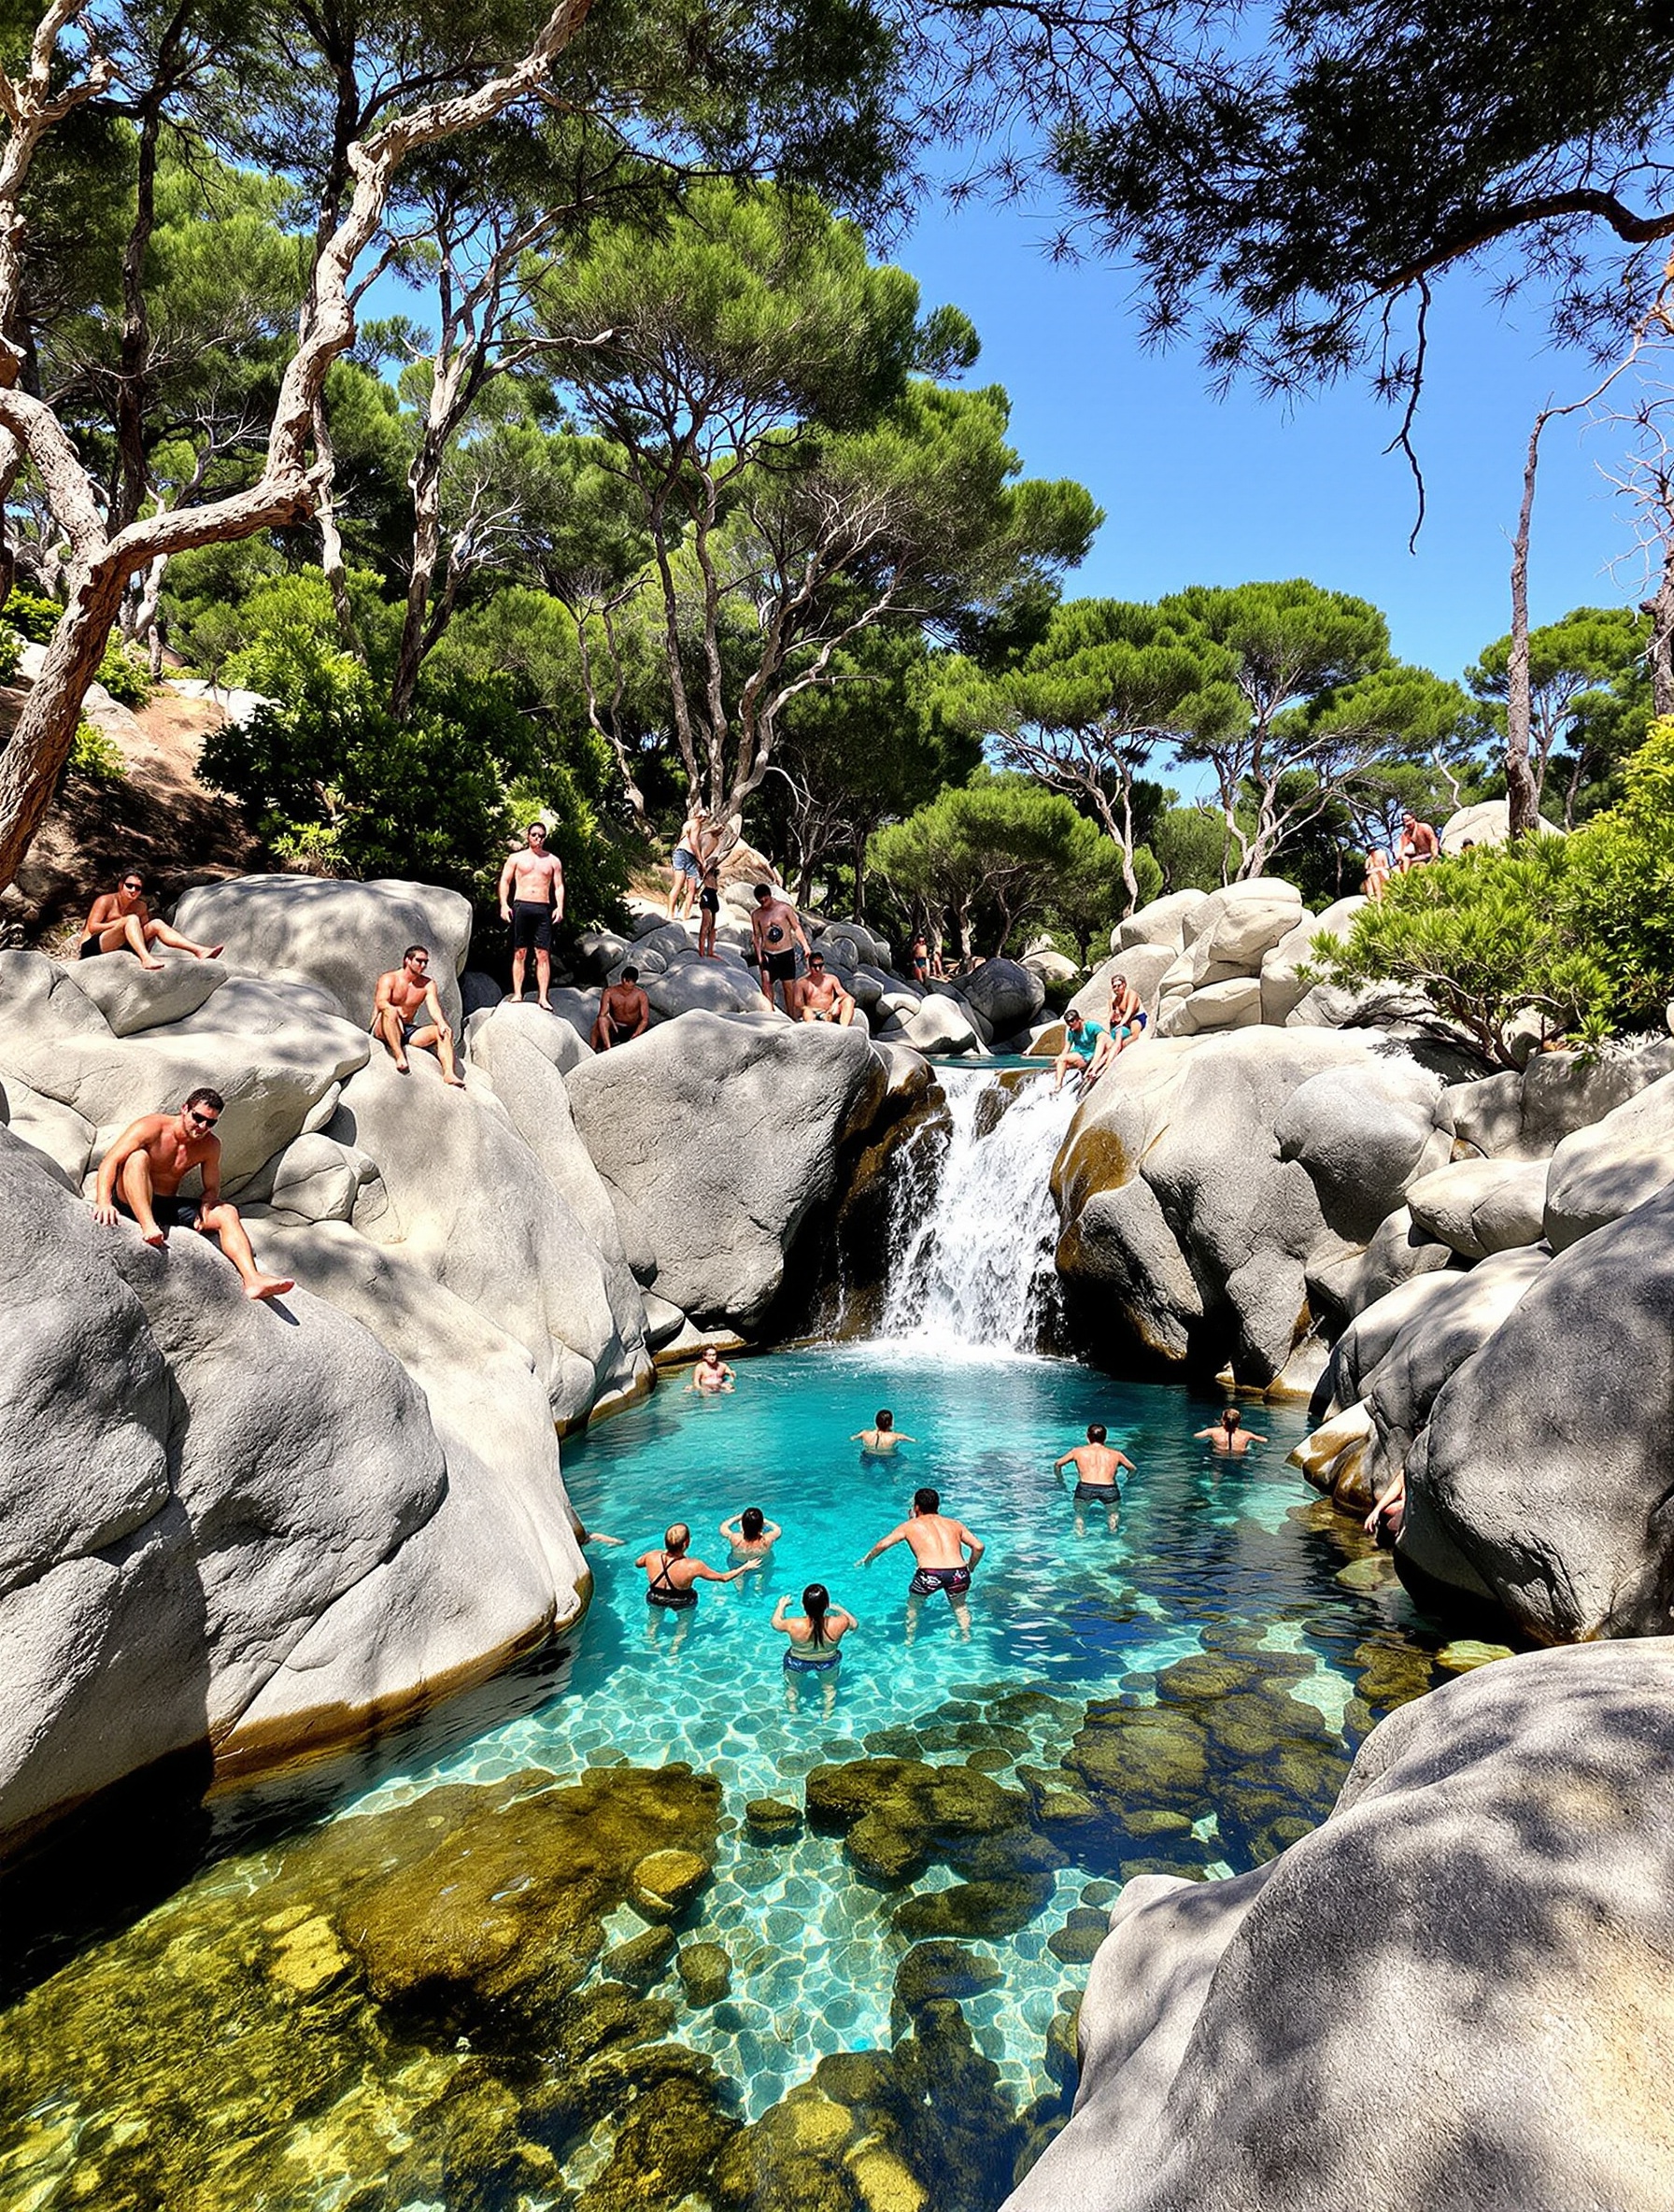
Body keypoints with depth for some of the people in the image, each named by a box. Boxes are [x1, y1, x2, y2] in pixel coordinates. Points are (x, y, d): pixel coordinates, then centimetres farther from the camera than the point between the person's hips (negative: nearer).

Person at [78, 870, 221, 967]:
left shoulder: (140, 907, 8)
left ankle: (199, 951, -22)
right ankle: (146, 959, -50)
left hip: (118, 948, 6)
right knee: (132, 919, -27)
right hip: (92, 948, -6)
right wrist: (120, 922, -17)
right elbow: (92, 927, -14)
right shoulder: (105, 901, -8)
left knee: (156, 924, -8)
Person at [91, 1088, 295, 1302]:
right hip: (129, 1202, -5)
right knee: (139, 1156, -31)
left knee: (227, 1212, -16)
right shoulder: (151, 1127, -14)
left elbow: (212, 1188, 7)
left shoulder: (210, 1146, 2)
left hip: (168, 1207, 5)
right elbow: (110, 1161, -22)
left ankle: (253, 1280, -35)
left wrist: (205, 1208, -17)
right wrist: (104, 1202, -38)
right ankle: (148, 1227, -48)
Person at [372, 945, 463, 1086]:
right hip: (382, 1030, -4)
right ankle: (399, 1057, -45)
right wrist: (395, 1011, -45)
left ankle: (449, 1074, -38)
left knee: (443, 1032, -19)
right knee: (391, 1012, -37)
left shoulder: (427, 984, 7)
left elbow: (434, 1007, -8)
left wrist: (442, 1024, -29)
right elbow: (381, 1002, -23)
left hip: (408, 1031, 4)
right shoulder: (389, 979, -6)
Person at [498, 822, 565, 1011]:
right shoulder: (516, 858, 11)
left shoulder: (553, 861, 15)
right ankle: (517, 994, 1)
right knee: (519, 953, -1)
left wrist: (560, 907, -3)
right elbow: (505, 881, 7)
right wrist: (504, 904, -6)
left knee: (543, 955, -5)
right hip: (521, 906, -1)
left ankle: (542, 997, -6)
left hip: (543, 909, 1)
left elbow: (559, 886, 12)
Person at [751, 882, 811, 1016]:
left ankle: (791, 1016, 15)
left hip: (786, 953, -1)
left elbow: (796, 927, -1)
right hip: (768, 954, 1)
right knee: (766, 983, -13)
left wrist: (805, 945, -12)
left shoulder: (784, 908, -3)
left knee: (789, 985, 4)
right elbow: (757, 936, 8)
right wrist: (759, 955, -2)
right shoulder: (756, 915, 3)